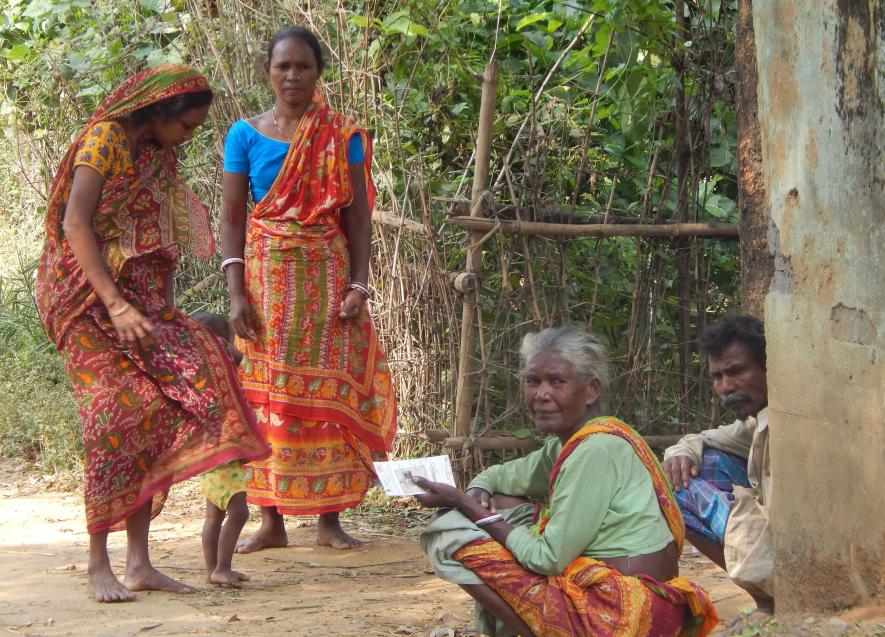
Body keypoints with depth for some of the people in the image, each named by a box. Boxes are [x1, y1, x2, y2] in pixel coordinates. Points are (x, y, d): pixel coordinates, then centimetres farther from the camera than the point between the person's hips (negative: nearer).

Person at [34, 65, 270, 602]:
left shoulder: (158, 156, 17)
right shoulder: (105, 139, -8)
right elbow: (75, 224, -16)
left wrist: (159, 307, 5)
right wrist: (116, 306, -22)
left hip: (141, 302, 7)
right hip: (92, 297, -7)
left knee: (157, 415, -3)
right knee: (117, 415, -12)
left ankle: (140, 562, -1)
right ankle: (99, 565, -7)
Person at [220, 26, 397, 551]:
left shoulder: (343, 138, 5)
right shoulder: (246, 135, 5)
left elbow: (358, 216, 3)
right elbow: (232, 216, 3)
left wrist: (358, 285, -7)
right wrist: (237, 292, -6)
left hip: (327, 273, 0)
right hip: (266, 274, 0)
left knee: (328, 390, -2)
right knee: (267, 392, -2)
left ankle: (330, 520, 2)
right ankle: (272, 521, 2)